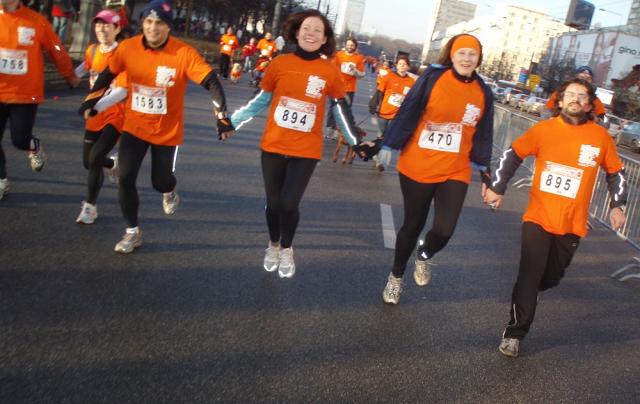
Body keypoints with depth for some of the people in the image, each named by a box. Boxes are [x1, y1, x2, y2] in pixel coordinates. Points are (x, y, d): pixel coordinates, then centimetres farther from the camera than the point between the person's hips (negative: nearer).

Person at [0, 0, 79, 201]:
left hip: (25, 93, -3)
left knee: (20, 140, -4)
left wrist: (70, 76, 10)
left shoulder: (36, 21, -9)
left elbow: (57, 52, 0)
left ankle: (34, 146, 34)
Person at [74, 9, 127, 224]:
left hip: (116, 115, -6)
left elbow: (122, 91, -26)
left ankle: (90, 207, 0)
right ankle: (113, 164, 46)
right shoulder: (92, 50, 1)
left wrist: (98, 105, -37)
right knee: (88, 161, 11)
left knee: (95, 158, -18)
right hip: (95, 114, 6)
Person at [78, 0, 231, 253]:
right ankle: (132, 232, 14)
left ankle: (169, 193, 48)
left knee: (160, 180, 7)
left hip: (167, 130, -2)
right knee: (125, 178, -5)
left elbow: (211, 81, -22)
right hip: (134, 126, 2)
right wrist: (92, 99, 7)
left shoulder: (184, 54, -21)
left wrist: (221, 113, -33)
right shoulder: (127, 47, -11)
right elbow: (108, 75, 6)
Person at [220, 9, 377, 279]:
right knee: (273, 202, 10)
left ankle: (286, 249, 24)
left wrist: (356, 142, 5)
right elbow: (261, 100, 6)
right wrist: (232, 122, 5)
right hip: (273, 146, 1)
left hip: (306, 150, -1)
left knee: (289, 204, -6)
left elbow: (341, 110, 5)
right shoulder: (280, 64, -4)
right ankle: (273, 245, 39)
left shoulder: (330, 72, -4)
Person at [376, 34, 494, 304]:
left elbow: (483, 135, 11)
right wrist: (389, 145, -7)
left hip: (455, 172, 2)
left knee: (444, 230, -10)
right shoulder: (432, 78, -6)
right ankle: (396, 276, 35)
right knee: (413, 225, 10)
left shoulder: (483, 93, 4)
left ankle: (424, 256, 27)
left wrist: (484, 171, 11)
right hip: (416, 167, -2)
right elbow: (407, 112, -5)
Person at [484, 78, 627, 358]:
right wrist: (498, 188, -4)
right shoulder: (544, 129, -5)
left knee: (551, 277, 15)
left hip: (572, 225, 2)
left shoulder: (600, 136, -2)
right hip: (538, 218, -2)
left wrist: (617, 206, 3)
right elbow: (512, 155, 3)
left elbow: (616, 172, 10)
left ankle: (525, 294, 47)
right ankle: (514, 333, 7)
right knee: (529, 275, -5)